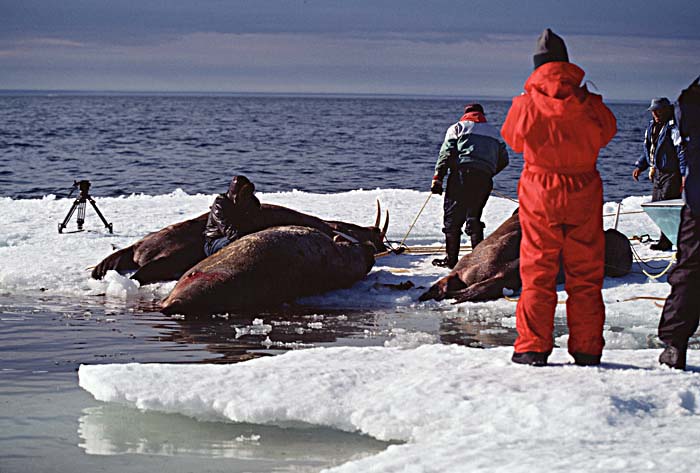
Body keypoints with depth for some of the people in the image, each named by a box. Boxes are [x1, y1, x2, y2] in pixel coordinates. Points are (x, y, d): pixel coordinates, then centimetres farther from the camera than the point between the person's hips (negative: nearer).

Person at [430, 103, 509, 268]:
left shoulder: (458, 127, 13)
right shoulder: (494, 132, 25)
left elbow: (447, 153, 0)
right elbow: (503, 160, 21)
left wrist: (438, 177, -3)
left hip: (462, 172, -3)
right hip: (485, 178, 4)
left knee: (452, 217, 3)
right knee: (474, 217, 13)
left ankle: (451, 259, 1)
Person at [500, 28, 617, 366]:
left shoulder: (526, 104, -9)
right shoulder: (589, 104, -7)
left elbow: (513, 139, 10)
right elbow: (606, 133, 13)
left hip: (539, 193, -1)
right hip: (585, 193, 1)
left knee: (537, 272, 6)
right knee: (585, 273, 8)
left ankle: (532, 347, 4)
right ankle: (586, 349, 11)